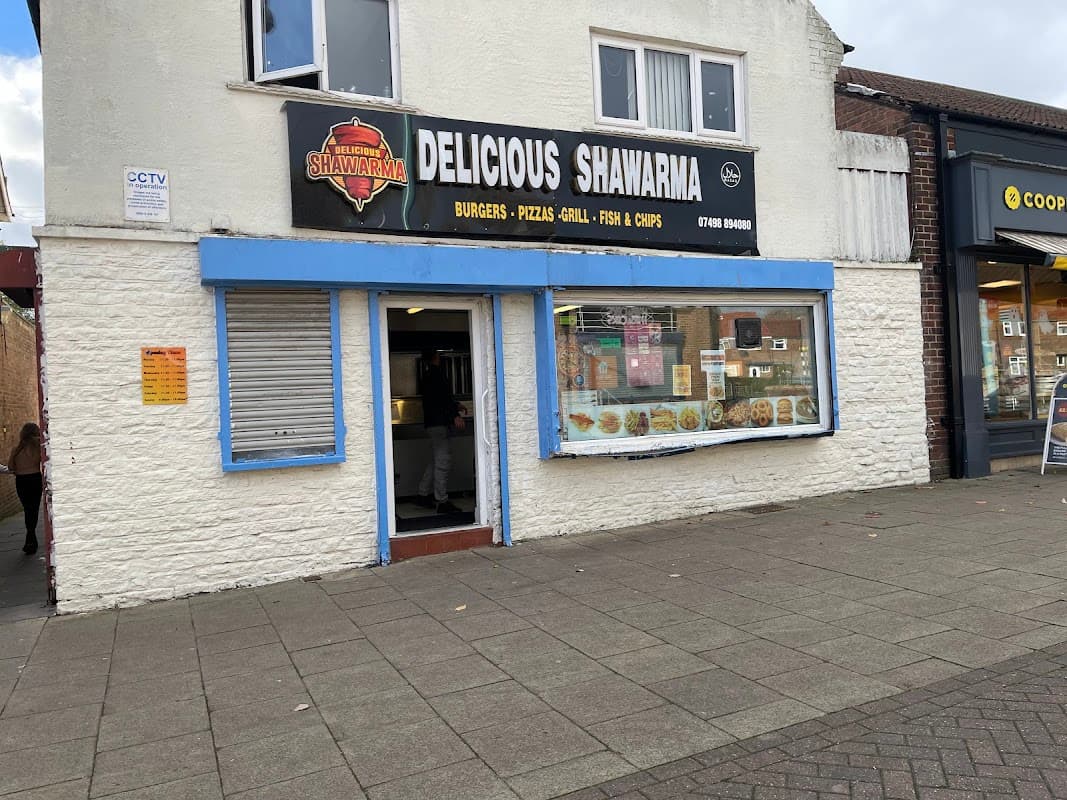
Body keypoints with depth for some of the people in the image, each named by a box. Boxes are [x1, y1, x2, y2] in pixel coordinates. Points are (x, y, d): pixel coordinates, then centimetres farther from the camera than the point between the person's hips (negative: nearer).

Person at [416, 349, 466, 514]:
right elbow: (444, 395, -21)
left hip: (432, 422, 10)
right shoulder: (437, 373, -10)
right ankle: (441, 502, -12)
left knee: (436, 461, 16)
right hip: (438, 422, -10)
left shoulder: (428, 375, 20)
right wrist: (455, 415, -26)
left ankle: (423, 495, 19)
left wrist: (455, 406, 33)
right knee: (443, 461, -11)